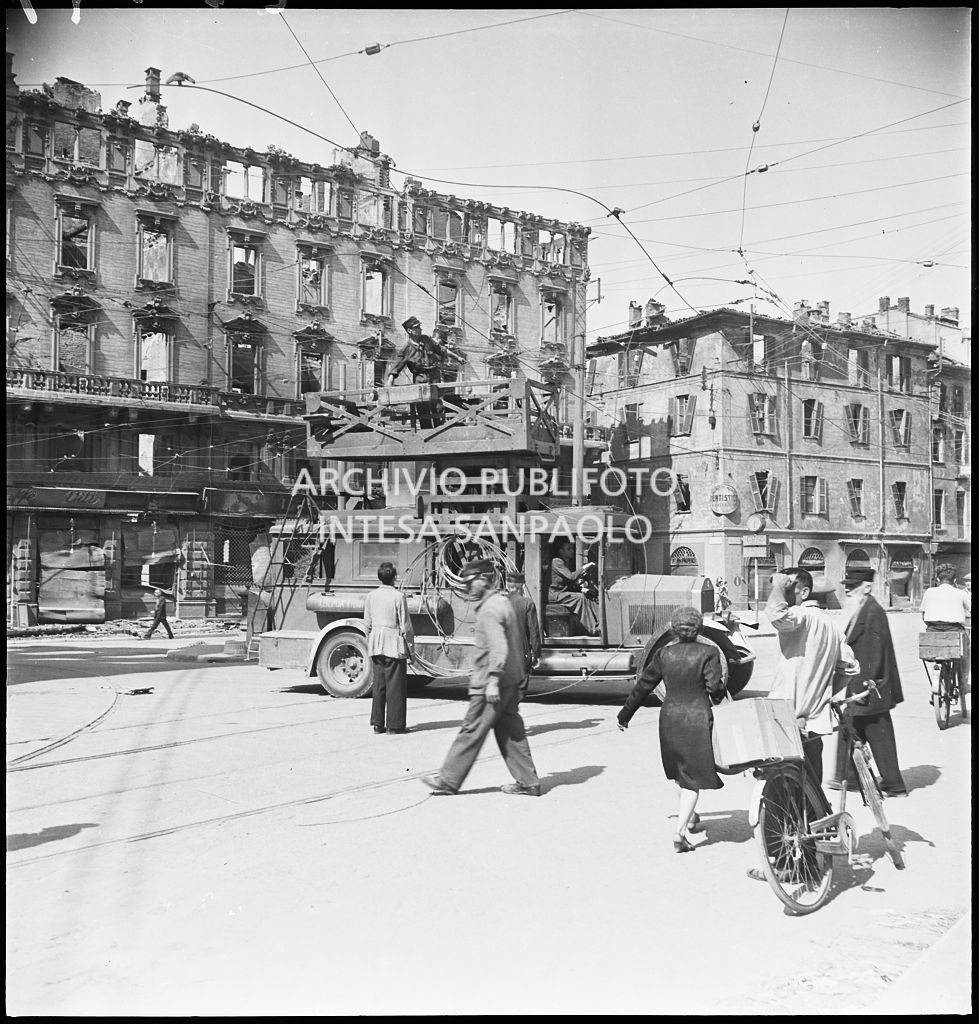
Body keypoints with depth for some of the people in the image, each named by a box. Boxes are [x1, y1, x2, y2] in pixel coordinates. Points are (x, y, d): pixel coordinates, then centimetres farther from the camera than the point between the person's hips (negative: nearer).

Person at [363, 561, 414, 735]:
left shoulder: (371, 596, 3)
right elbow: (405, 624, -10)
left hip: (376, 645, 5)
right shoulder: (398, 597, -13)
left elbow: (367, 623, 9)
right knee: (395, 685, 2)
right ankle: (395, 724, 4)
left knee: (378, 684, 12)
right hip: (394, 645, -5)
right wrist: (410, 641, 3)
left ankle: (378, 723, 15)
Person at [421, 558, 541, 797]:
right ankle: (528, 783, 13)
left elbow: (498, 648, -25)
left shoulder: (489, 610, -16)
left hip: (489, 685, -10)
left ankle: (447, 781, 7)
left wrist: (493, 680, -26)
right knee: (510, 732, 12)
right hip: (511, 680, 10)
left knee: (472, 730, -1)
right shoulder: (503, 602, 15)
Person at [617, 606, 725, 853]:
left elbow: (643, 686, 7)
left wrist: (625, 715, 17)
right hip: (698, 719, -4)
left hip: (670, 717, 4)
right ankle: (679, 833, -7)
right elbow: (714, 687, -15)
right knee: (693, 776, 3)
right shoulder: (708, 652, -8)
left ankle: (689, 817, 43)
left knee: (679, 771, 24)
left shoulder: (663, 654, 2)